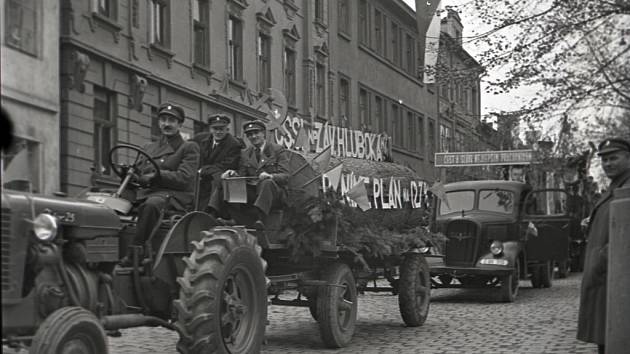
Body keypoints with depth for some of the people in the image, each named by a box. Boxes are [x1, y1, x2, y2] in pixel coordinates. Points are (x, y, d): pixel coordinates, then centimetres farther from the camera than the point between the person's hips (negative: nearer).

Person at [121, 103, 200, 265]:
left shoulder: (189, 148, 8)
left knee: (151, 204, -40)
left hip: (174, 196, -5)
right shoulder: (149, 148, 26)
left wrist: (155, 176, -14)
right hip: (146, 193, 6)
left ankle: (132, 256, -39)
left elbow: (184, 178, -7)